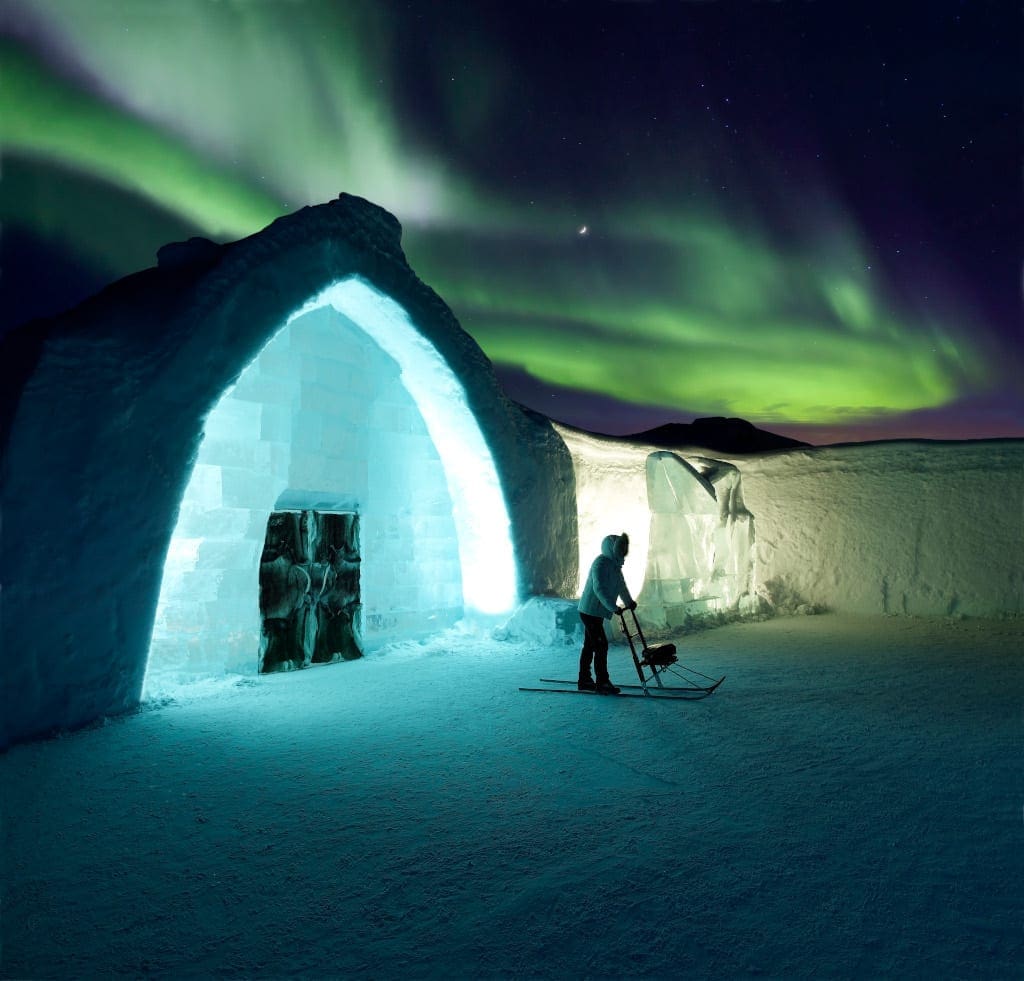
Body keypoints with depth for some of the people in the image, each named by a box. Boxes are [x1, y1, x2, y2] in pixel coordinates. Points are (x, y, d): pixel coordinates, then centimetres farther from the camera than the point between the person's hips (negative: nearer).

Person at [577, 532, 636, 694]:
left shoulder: (614, 563, 10)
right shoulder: (601, 563, -20)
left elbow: (620, 584, 24)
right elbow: (599, 588, -31)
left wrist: (629, 602, 33)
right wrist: (613, 607, -36)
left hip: (595, 612, 10)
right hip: (591, 611, -10)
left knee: (589, 645, 14)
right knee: (601, 645, -8)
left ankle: (584, 681, 22)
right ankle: (602, 683, -3)